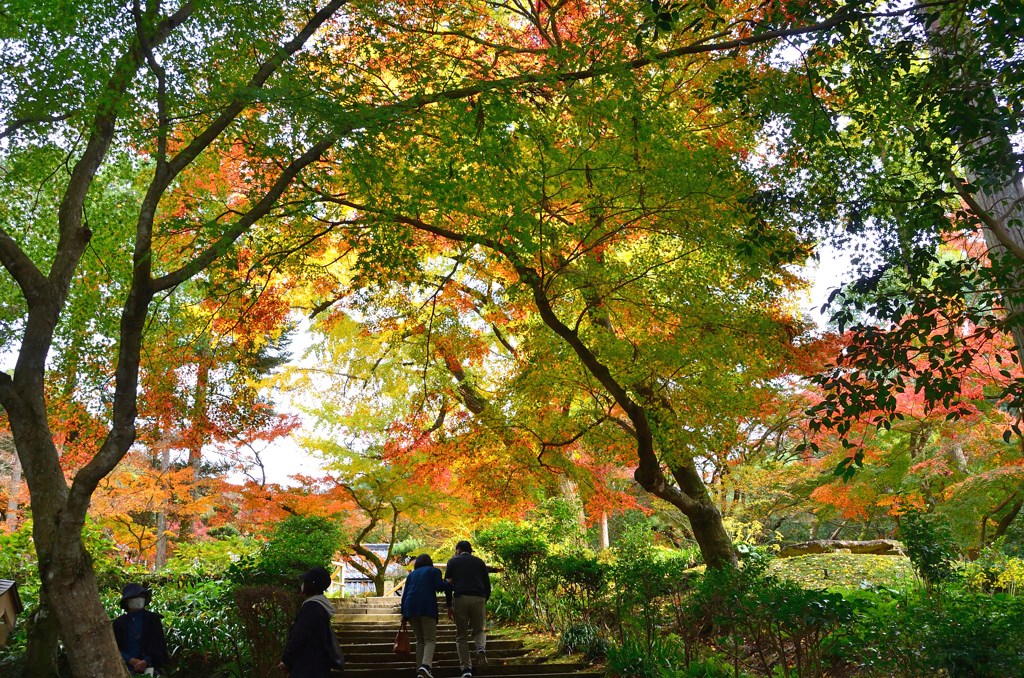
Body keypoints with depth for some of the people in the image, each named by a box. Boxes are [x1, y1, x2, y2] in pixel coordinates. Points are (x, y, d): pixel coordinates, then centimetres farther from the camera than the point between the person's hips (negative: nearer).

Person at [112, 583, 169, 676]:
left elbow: (157, 643, 1)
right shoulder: (119, 623, 10)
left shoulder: (153, 619, 8)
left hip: (147, 667, -1)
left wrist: (146, 661, -18)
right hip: (125, 669, 1)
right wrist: (132, 661, -13)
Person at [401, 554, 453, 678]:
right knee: (430, 639, -5)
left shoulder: (411, 574, 25)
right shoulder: (434, 571, 14)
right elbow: (440, 587, -2)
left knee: (420, 639, 16)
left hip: (410, 607, 4)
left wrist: (403, 613, 14)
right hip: (427, 607, -4)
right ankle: (425, 666, -29)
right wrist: (450, 583, 14)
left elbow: (405, 593, 16)